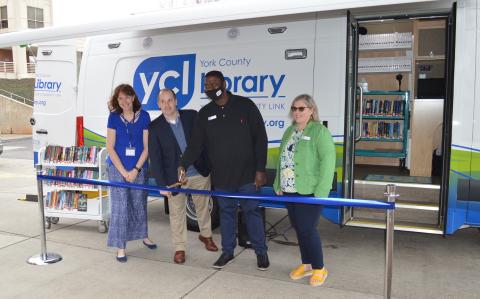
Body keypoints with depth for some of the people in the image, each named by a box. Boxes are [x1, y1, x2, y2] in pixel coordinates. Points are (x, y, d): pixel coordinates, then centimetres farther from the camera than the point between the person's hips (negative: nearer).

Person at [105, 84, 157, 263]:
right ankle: (120, 247, 12)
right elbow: (110, 147, -3)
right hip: (117, 168, -1)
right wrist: (123, 172, -9)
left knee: (139, 203, 14)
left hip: (139, 168, 1)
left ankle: (144, 236, 37)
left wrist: (135, 170, -8)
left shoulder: (144, 116, -3)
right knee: (119, 206, 0)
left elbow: (146, 147, -2)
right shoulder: (114, 117, -3)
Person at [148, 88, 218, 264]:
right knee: (177, 213, 8)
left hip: (200, 173, 2)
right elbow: (155, 158, -7)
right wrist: (162, 184, -11)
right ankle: (179, 248, 25)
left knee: (203, 207, 19)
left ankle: (206, 235, 43)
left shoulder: (192, 116, -4)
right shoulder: (155, 127, -7)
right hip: (174, 178, -1)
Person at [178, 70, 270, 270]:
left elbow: (260, 138, -5)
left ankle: (261, 252, 22)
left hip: (247, 173, -3)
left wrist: (260, 169, -9)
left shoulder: (244, 105, -4)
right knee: (226, 213, 14)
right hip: (221, 177, 3)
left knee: (251, 211, 6)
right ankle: (227, 251, 29)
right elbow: (195, 144, 1)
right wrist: (183, 164, -16)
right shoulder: (205, 113, 5)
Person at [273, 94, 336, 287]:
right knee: (298, 228, 13)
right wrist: (279, 185, 14)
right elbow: (282, 159, 19)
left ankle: (319, 269, 16)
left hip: (309, 191, -7)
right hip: (289, 190, 7)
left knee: (307, 229, -3)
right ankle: (306, 264, 29)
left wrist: (321, 191, -22)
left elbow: (328, 161, -18)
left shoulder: (319, 131, -10)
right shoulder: (289, 131, 14)